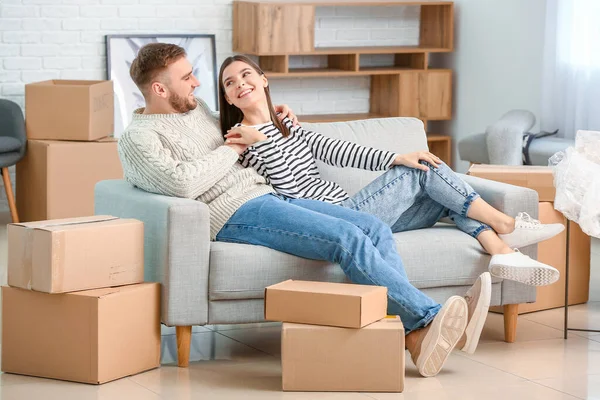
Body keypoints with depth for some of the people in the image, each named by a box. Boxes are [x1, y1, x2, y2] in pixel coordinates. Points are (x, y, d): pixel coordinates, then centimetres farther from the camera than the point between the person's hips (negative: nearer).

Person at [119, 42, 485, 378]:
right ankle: (429, 317, -28)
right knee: (348, 238, -26)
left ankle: (415, 334, -25)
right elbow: (182, 182, -21)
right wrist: (232, 149, -6)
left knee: (375, 229, -11)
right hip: (235, 215, -9)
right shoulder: (137, 138, -3)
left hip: (269, 196, 9)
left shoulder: (196, 107, 23)